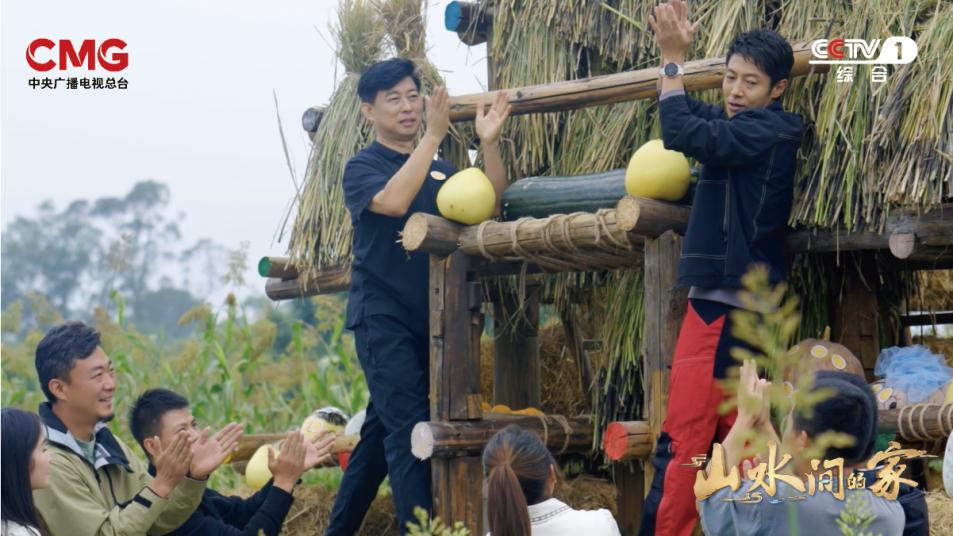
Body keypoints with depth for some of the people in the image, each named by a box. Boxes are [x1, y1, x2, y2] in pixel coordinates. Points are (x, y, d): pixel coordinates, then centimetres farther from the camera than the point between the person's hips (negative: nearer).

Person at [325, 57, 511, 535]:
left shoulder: (441, 170, 14)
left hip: (428, 316, 6)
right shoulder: (362, 167, -2)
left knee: (383, 427, 11)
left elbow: (489, 205, 2)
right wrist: (433, 135, -24)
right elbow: (393, 201, -23)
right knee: (408, 428, -16)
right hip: (382, 315, -6)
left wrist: (489, 143, -12)